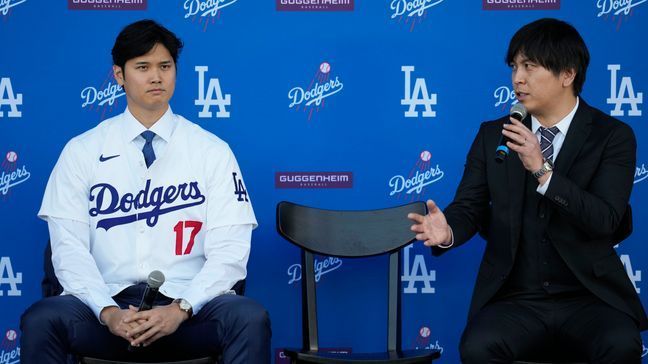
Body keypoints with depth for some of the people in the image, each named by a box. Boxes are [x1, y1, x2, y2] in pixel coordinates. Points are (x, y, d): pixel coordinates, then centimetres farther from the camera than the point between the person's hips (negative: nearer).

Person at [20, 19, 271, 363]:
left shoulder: (212, 152, 7)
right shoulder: (81, 152, 8)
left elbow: (229, 250, 0)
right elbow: (69, 247, 1)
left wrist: (181, 309, -16)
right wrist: (107, 312, -16)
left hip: (186, 304, 0)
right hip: (109, 301, 1)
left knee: (251, 319, -31)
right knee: (40, 320, -29)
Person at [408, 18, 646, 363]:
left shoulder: (613, 136, 0)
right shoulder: (493, 135, 9)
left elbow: (604, 220, -12)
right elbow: (470, 206, 6)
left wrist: (542, 170, -22)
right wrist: (448, 230, -19)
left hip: (588, 296, -1)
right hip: (515, 300, 1)